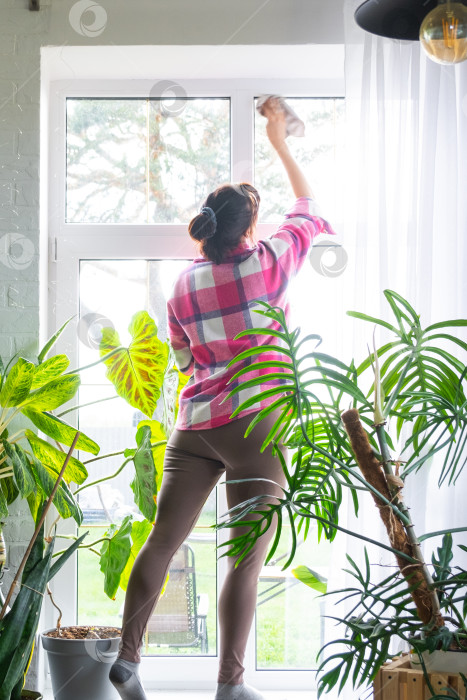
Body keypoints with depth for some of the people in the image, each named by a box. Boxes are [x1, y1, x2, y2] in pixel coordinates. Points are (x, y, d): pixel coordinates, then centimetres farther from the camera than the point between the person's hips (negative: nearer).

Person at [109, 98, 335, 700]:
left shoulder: (184, 285, 6)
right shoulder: (271, 262, -3)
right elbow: (308, 206, 16)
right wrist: (279, 141, 25)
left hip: (194, 424, 4)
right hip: (256, 424, -4)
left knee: (162, 543, 7)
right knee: (246, 558, 0)